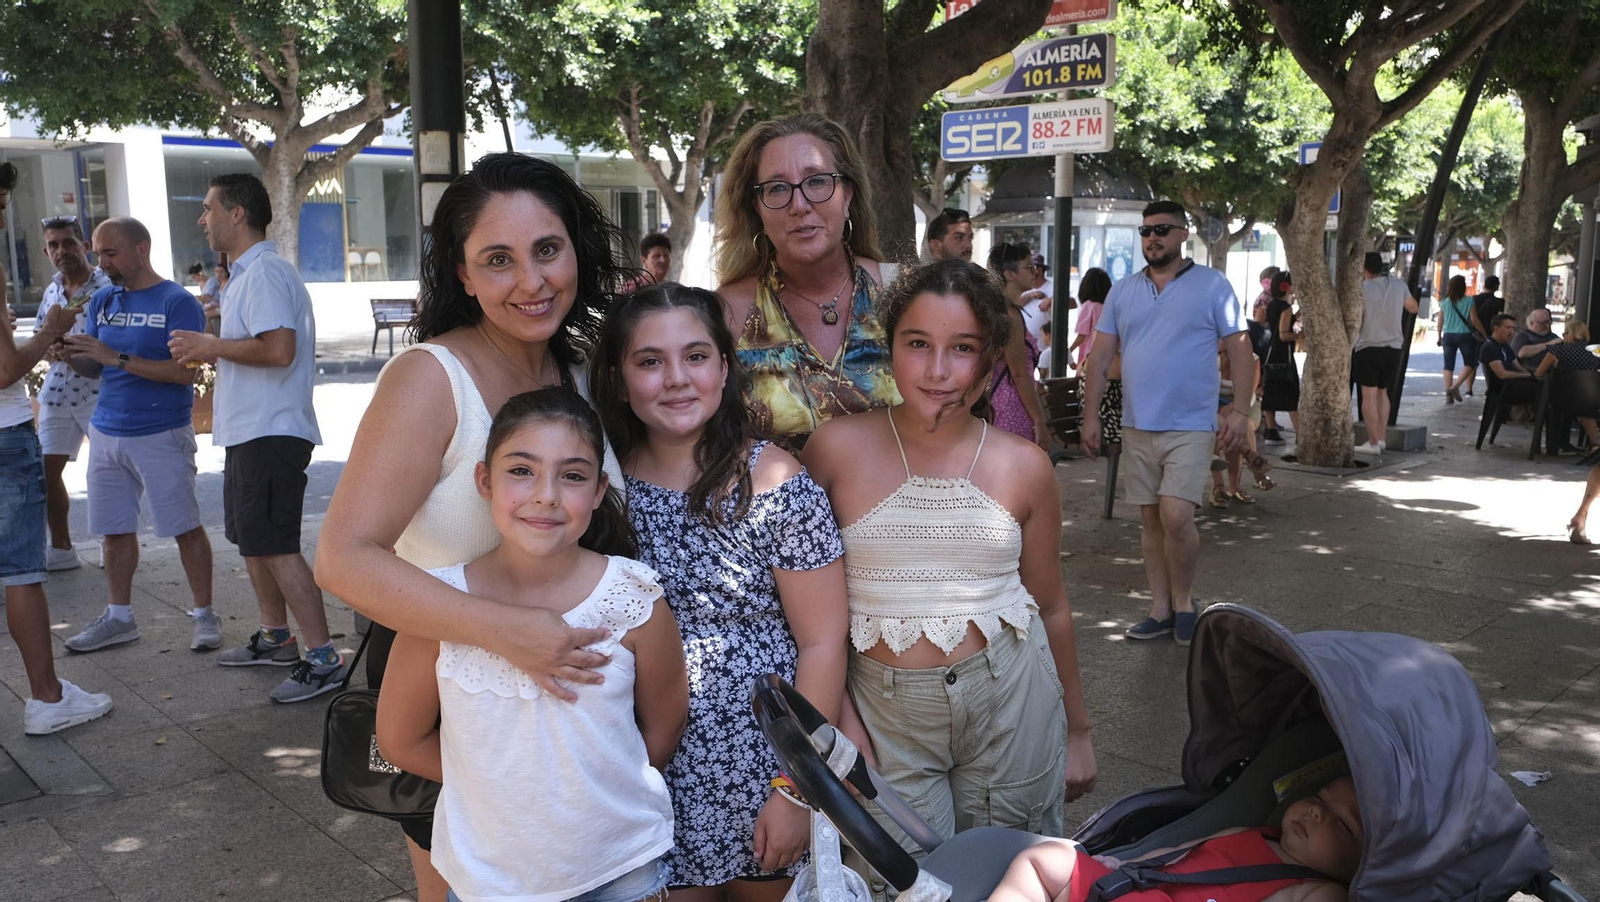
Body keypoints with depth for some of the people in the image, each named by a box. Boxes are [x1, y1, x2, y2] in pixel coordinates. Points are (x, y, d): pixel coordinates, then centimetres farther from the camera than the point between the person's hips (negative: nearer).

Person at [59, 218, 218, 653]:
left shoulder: (177, 302, -9)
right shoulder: (102, 302, 11)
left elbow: (185, 372, -18)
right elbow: (92, 367, 13)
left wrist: (117, 358, -23)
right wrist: (69, 352, -9)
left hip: (162, 436, -6)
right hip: (107, 433, 6)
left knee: (185, 528, -1)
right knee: (114, 530, 11)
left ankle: (205, 615, 10)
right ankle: (118, 618, 23)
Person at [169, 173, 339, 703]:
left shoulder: (264, 271, -15)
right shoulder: (250, 272, 19)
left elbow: (278, 349, -27)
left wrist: (212, 346, -16)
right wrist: (210, 354, 14)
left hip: (271, 434, -11)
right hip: (251, 432, 11)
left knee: (275, 546, -10)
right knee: (251, 539, 18)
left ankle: (323, 658, -6)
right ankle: (276, 639, 29)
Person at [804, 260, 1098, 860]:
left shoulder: (1025, 467, -2)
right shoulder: (838, 447, -8)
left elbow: (1050, 607, 9)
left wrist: (1077, 731, 16)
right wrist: (833, 721, -2)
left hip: (1010, 703, 2)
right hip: (887, 712, -1)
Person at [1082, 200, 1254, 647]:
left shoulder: (1212, 285, -1)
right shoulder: (1123, 291, 9)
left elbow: (1240, 350, -3)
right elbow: (1101, 355, 9)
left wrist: (1240, 410, -12)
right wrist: (1091, 414, 3)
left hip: (1190, 426, -4)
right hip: (1137, 426, 4)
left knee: (1175, 516, -14)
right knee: (1150, 519, 9)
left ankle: (1184, 601, 9)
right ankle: (1161, 610, 20)